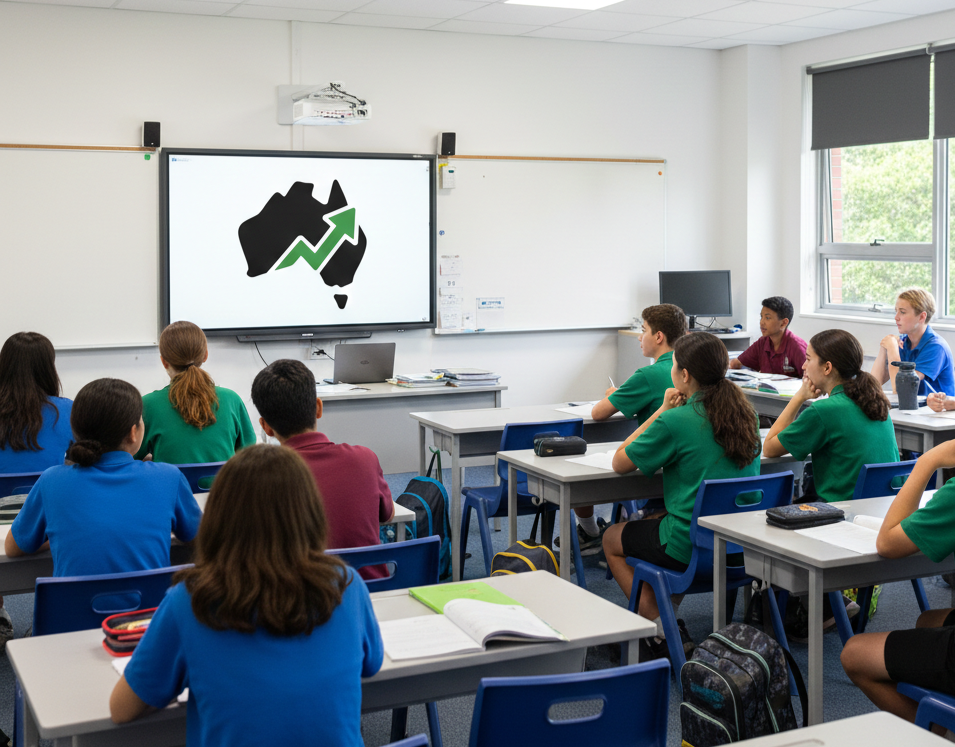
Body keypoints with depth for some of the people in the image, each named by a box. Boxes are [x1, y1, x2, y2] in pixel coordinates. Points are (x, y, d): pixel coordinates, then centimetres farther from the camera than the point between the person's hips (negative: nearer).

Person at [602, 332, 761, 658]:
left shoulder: (675, 421, -19)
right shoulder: (744, 412, 2)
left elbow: (619, 463, -6)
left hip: (691, 548, -7)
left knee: (612, 538, 21)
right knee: (652, 520, 33)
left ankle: (659, 629, 11)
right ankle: (666, 610, 29)